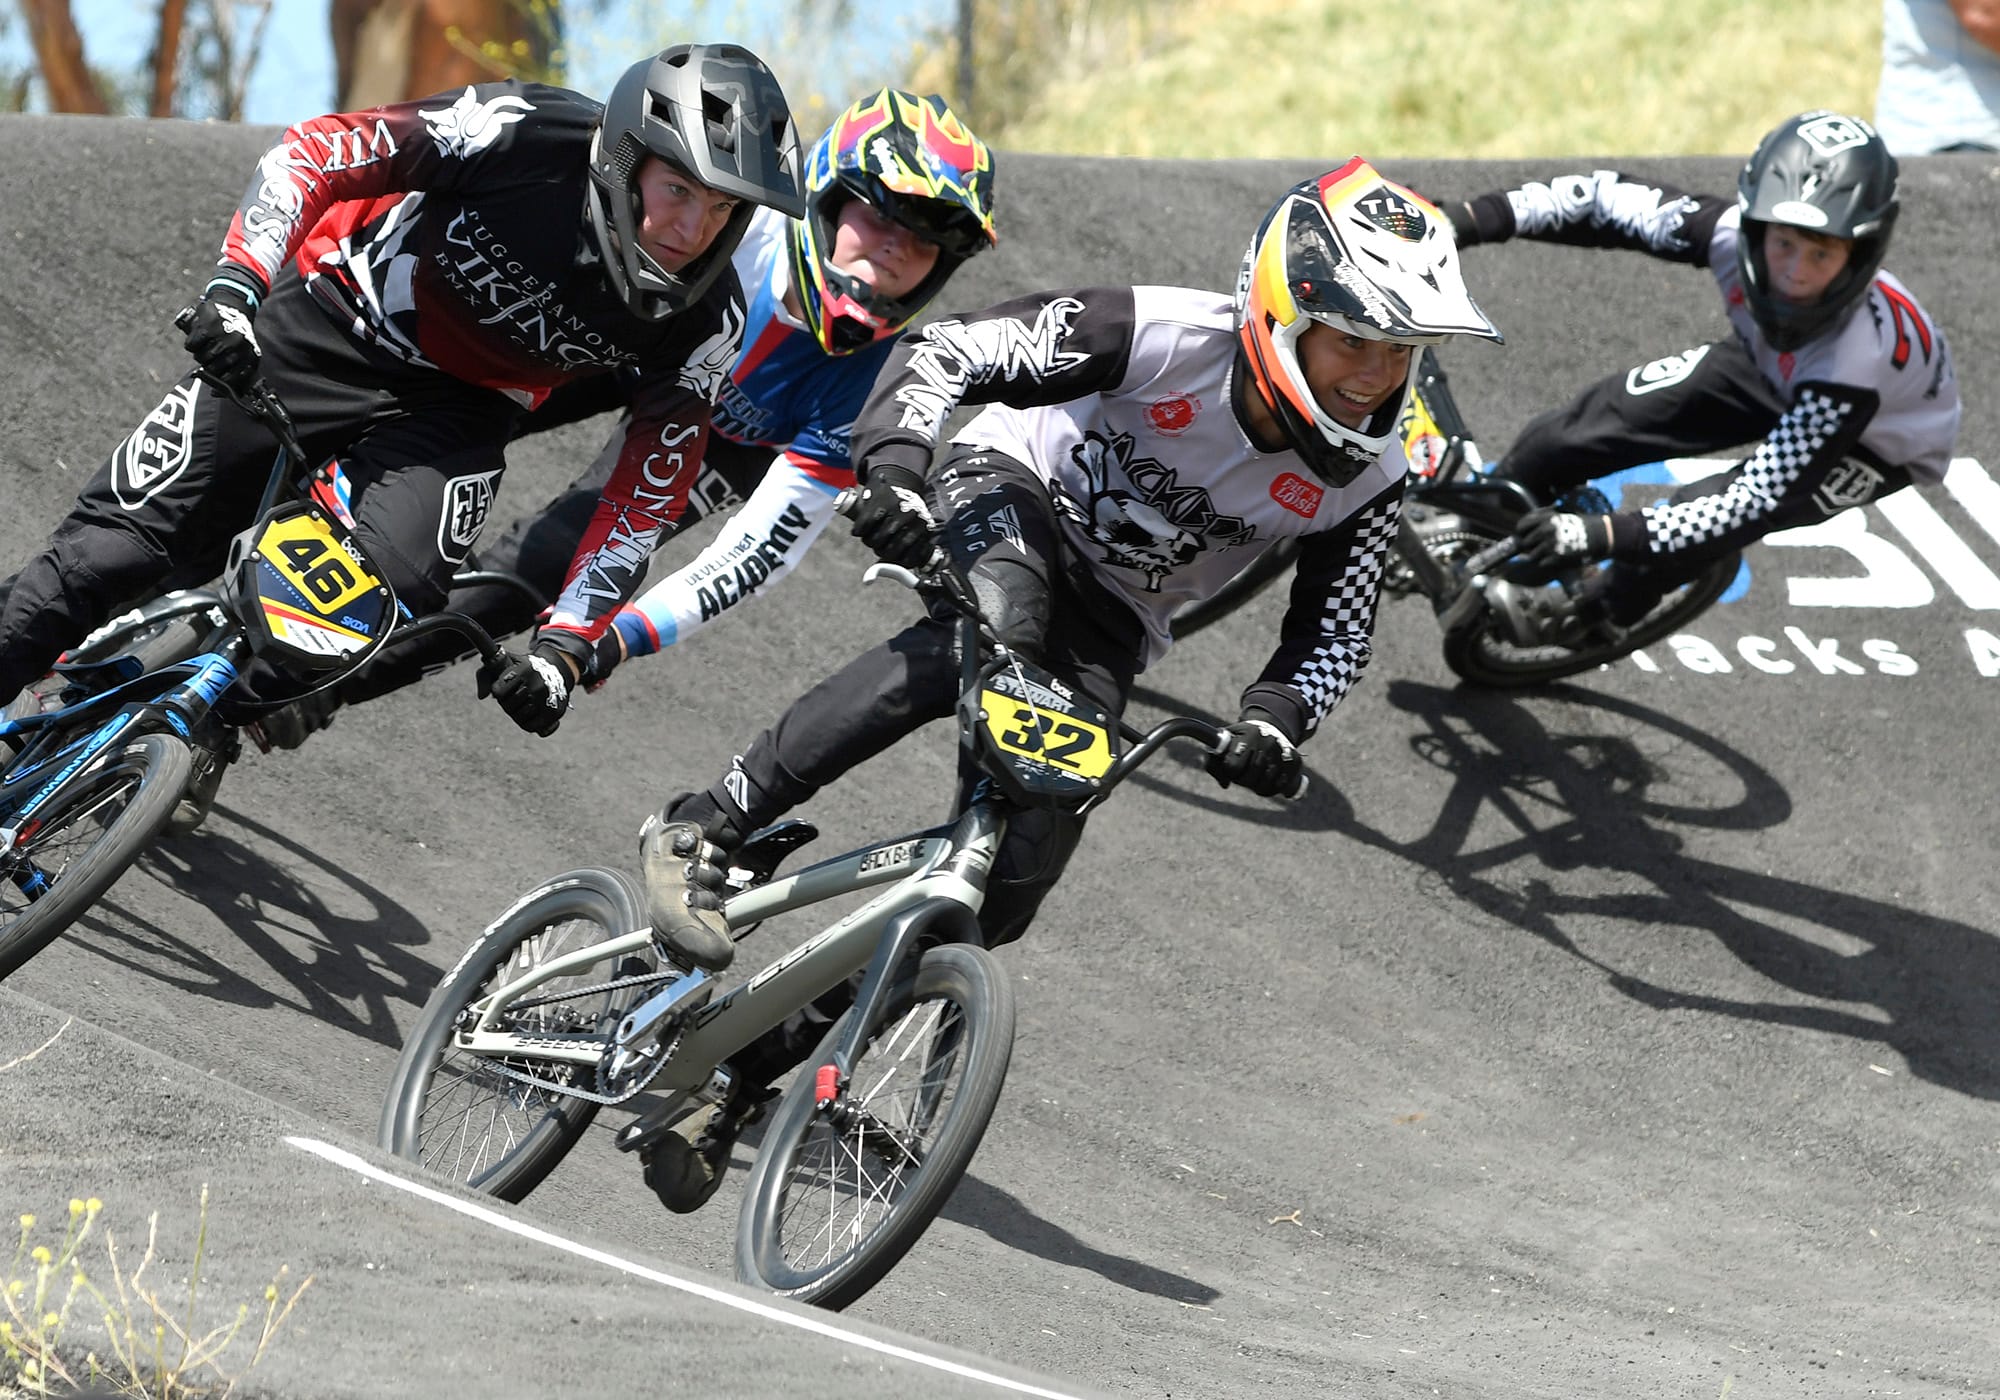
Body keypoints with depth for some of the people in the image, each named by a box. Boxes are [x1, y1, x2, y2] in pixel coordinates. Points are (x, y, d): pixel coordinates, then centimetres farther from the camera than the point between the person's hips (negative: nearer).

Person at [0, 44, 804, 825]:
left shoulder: (702, 327, -18)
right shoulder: (522, 135, -27)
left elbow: (646, 498, -10)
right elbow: (312, 154, -22)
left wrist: (565, 648, -17)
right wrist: (237, 282, -35)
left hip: (451, 412, 2)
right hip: (329, 328, -2)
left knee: (396, 589, -24)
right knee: (127, 535, -7)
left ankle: (209, 730, 0)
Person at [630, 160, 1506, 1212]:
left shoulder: (1365, 483, -16)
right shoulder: (1161, 338, -29)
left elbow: (1332, 635, -7)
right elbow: (942, 352, -29)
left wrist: (1274, 723, -28)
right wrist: (892, 463, -48)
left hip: (1106, 623, 4)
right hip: (1012, 495, -4)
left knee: (1016, 875, -13)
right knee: (990, 630, -41)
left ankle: (756, 1064, -3)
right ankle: (704, 830, -38)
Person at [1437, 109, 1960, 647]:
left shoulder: (1857, 355, -44)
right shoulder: (1732, 233, -34)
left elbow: (1751, 502, -42)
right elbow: (1612, 199, -18)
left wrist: (1602, 534, -48)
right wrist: (1479, 217, -28)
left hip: (1881, 440, -5)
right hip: (1771, 369, 5)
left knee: (1708, 511, -28)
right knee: (1600, 419, -8)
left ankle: (1588, 613, 1)